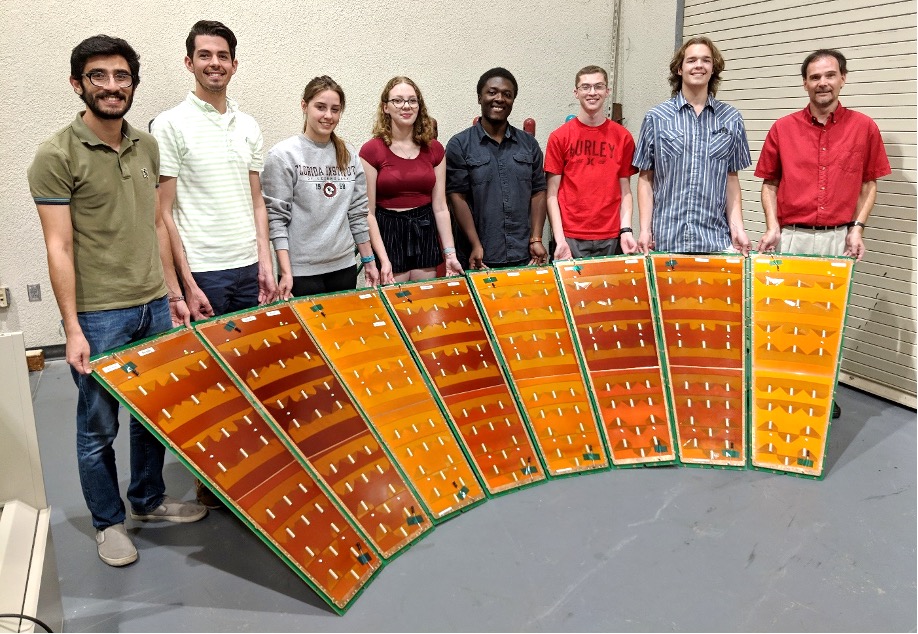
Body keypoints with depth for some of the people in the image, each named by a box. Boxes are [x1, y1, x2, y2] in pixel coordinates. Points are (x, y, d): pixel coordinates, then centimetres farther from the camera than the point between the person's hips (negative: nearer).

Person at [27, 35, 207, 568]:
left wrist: (174, 293, 13)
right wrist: (73, 329, -15)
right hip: (99, 315, -5)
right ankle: (109, 523, 27)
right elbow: (59, 248, -13)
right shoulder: (57, 156, -11)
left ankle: (149, 500, 37)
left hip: (154, 306, 6)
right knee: (99, 428, 8)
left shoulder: (147, 146, 8)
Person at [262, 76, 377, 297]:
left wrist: (369, 261, 12)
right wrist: (285, 272, -14)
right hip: (301, 271, -5)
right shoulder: (283, 155, -7)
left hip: (344, 266, 5)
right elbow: (275, 217, -9)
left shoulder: (349, 156, 8)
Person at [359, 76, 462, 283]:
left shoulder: (434, 149, 5)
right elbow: (368, 212, -7)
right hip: (388, 235, -3)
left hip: (425, 234, 4)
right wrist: (383, 259, -14)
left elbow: (440, 207, 5)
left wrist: (450, 254, -1)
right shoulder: (371, 151, -6)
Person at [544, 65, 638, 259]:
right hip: (571, 239, -2)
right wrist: (560, 239, -10)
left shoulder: (623, 137, 7)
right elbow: (552, 194, -2)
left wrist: (626, 230, -5)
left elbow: (625, 190, 8)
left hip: (611, 239, 2)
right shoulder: (559, 137, 1)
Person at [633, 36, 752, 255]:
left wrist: (737, 228, 1)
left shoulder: (731, 119, 9)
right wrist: (645, 229, -3)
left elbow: (731, 179, 11)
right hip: (665, 239, -1)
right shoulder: (656, 118, 5)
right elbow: (645, 178, 5)